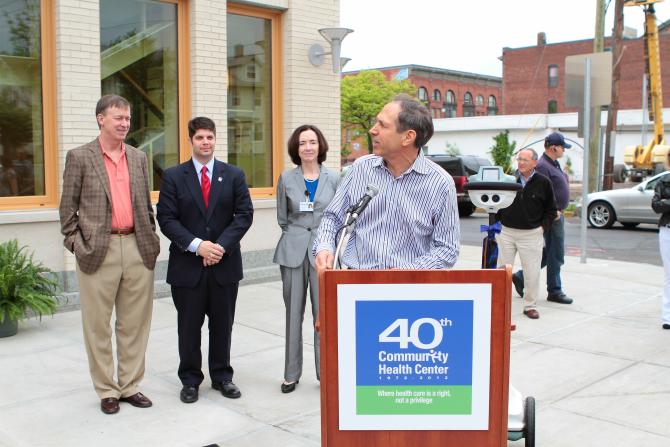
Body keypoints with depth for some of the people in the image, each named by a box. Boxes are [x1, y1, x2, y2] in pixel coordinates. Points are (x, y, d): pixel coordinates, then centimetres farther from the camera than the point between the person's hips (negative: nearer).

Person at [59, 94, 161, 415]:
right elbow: (68, 209, 0)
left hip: (137, 249, 4)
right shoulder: (79, 157, 1)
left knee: (134, 323, 9)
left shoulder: (138, 157, 12)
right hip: (98, 251, -3)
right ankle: (107, 390, 19)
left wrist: (151, 241, 9)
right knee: (98, 325, 5)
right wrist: (77, 245, -7)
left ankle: (130, 385, 22)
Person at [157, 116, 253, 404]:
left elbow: (244, 214, 0)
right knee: (189, 326, 8)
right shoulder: (173, 176, 1)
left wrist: (222, 245, -13)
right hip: (187, 265, -1)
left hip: (225, 263, 1)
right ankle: (190, 380, 22)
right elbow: (167, 219, -5)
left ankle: (222, 376, 26)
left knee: (222, 324, 11)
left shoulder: (234, 175, 6)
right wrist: (197, 245, -17)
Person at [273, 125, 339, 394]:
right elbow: (282, 218, 12)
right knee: (294, 313, 6)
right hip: (293, 251, 1)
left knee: (323, 313, -2)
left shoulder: (333, 179, 4)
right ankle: (291, 373, 16)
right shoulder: (286, 179, 5)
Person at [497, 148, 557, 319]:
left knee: (532, 273, 2)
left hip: (531, 234, -1)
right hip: (507, 232, 1)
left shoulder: (543, 183, 0)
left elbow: (551, 210, 8)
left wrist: (543, 227, -1)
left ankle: (530, 306, 17)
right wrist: (498, 221, 2)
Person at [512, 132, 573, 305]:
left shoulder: (553, 164, 16)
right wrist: (553, 212, -22)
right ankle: (554, 291, 9)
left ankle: (521, 277, 19)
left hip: (556, 213, 10)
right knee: (556, 255, -1)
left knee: (549, 252, 15)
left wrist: (557, 211, 16)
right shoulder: (543, 166, -17)